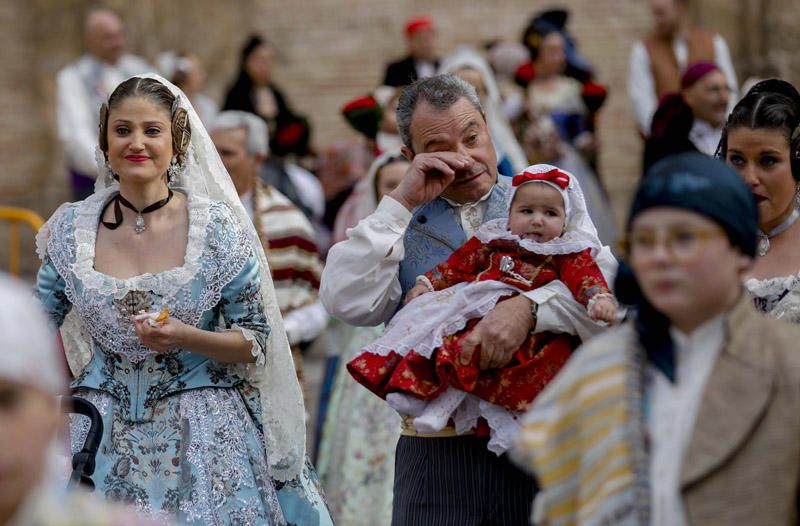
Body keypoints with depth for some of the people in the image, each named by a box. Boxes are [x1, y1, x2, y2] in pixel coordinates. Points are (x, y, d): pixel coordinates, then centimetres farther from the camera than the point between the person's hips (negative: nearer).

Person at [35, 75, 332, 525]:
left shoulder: (217, 227, -7)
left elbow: (256, 341, -4)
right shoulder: (72, 228, 0)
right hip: (102, 429, 2)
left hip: (203, 433, -2)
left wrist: (185, 338, -19)